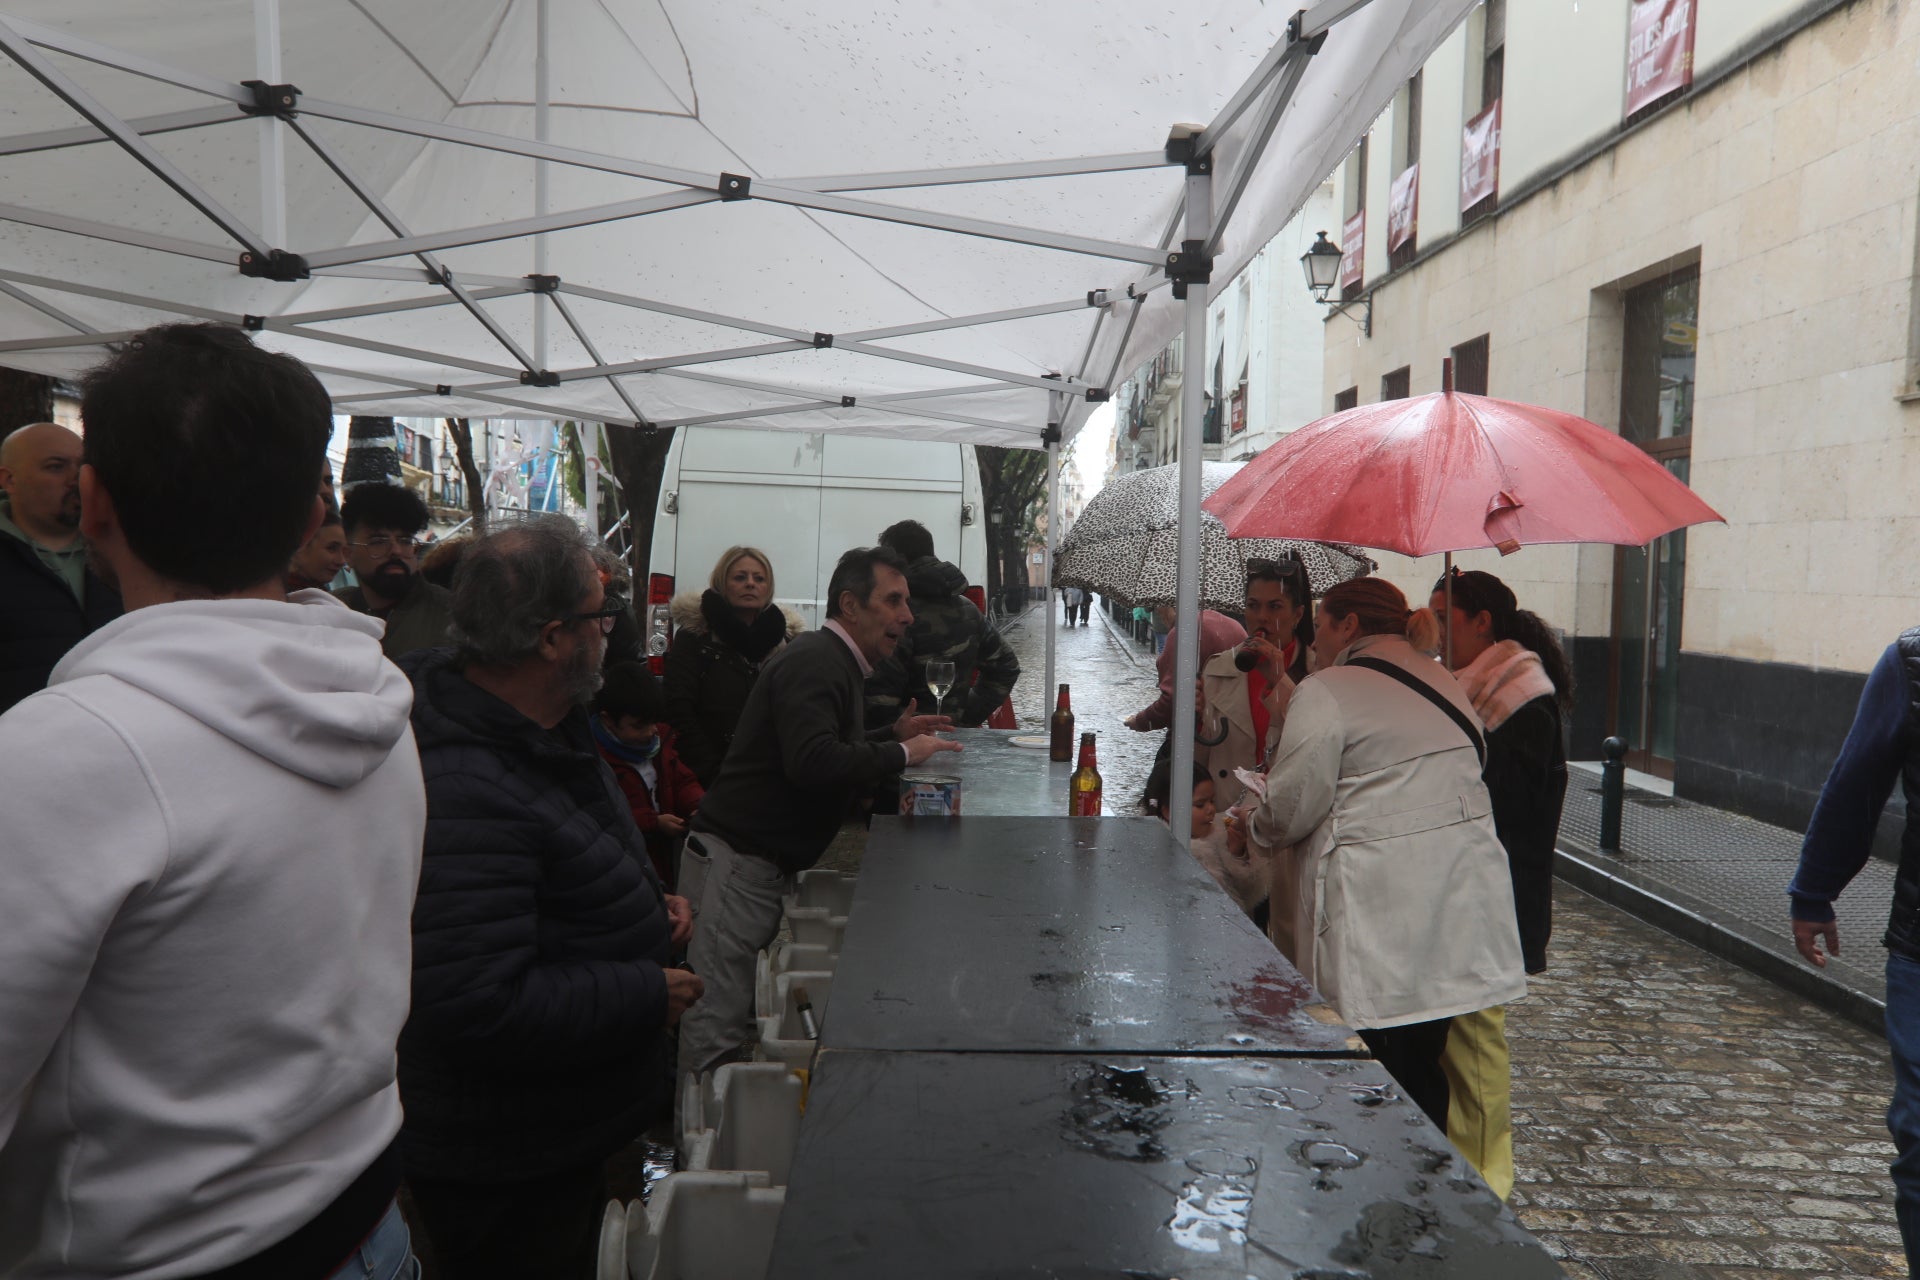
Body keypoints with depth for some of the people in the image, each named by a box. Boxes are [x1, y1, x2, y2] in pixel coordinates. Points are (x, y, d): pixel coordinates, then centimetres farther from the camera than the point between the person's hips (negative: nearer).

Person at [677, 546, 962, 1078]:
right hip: (735, 857, -10)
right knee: (719, 1021, -4)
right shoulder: (814, 661, -18)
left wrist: (893, 732, 13)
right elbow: (812, 762, -33)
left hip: (765, 861, 10)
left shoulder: (836, 662, 16)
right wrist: (901, 753, -21)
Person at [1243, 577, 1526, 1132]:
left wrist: (1250, 823, 11)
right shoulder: (1441, 681, 16)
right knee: (1421, 1068, 17)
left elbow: (1292, 810, -11)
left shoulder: (1327, 690, -8)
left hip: (1382, 914, -8)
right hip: (1458, 902, 8)